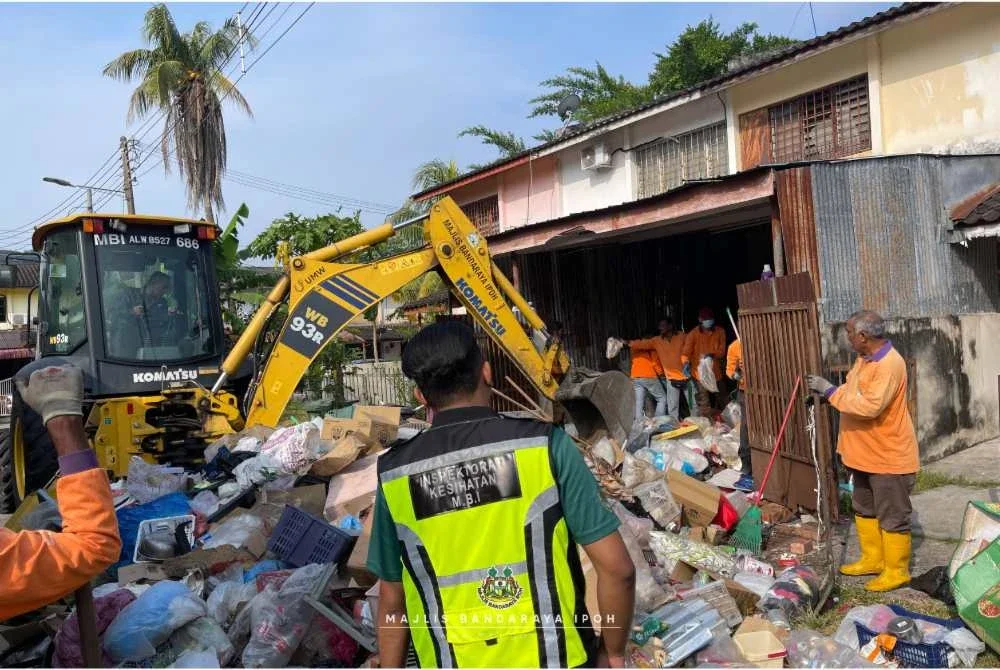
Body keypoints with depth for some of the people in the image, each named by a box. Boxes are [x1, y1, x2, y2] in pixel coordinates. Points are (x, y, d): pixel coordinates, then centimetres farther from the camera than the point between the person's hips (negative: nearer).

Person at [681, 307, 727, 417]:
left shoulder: (720, 332, 4)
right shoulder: (693, 334, -7)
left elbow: (722, 350, -2)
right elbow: (686, 352, -14)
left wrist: (712, 354, -24)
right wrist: (686, 363, -35)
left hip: (717, 373, 4)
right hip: (701, 374, -4)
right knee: (704, 406, -9)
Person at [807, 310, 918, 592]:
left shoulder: (890, 364, -25)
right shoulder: (864, 358, 6)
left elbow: (870, 406, -34)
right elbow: (854, 392, 20)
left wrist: (830, 391, -28)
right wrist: (825, 392, 6)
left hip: (889, 456, -10)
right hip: (865, 452, 10)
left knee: (892, 517, 4)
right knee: (864, 509, 20)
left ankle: (896, 571, 18)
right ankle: (873, 559, 35)